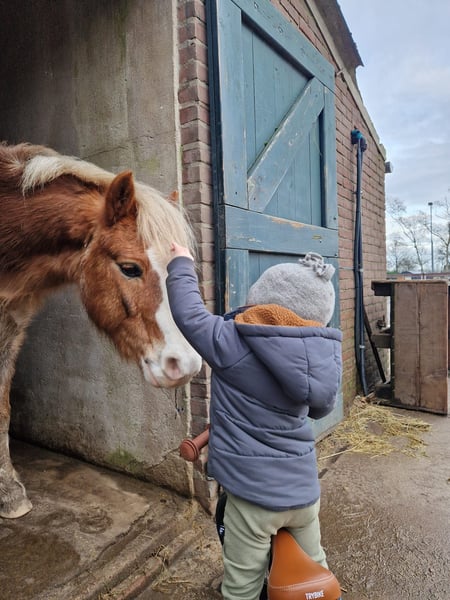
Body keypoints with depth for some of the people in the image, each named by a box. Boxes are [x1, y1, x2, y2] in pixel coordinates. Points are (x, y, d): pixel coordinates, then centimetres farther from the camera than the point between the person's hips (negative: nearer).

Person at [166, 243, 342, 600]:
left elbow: (189, 314, -6)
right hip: (304, 489, 5)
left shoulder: (233, 343, -21)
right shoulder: (323, 352, -6)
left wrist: (181, 265, 9)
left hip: (253, 494, -5)